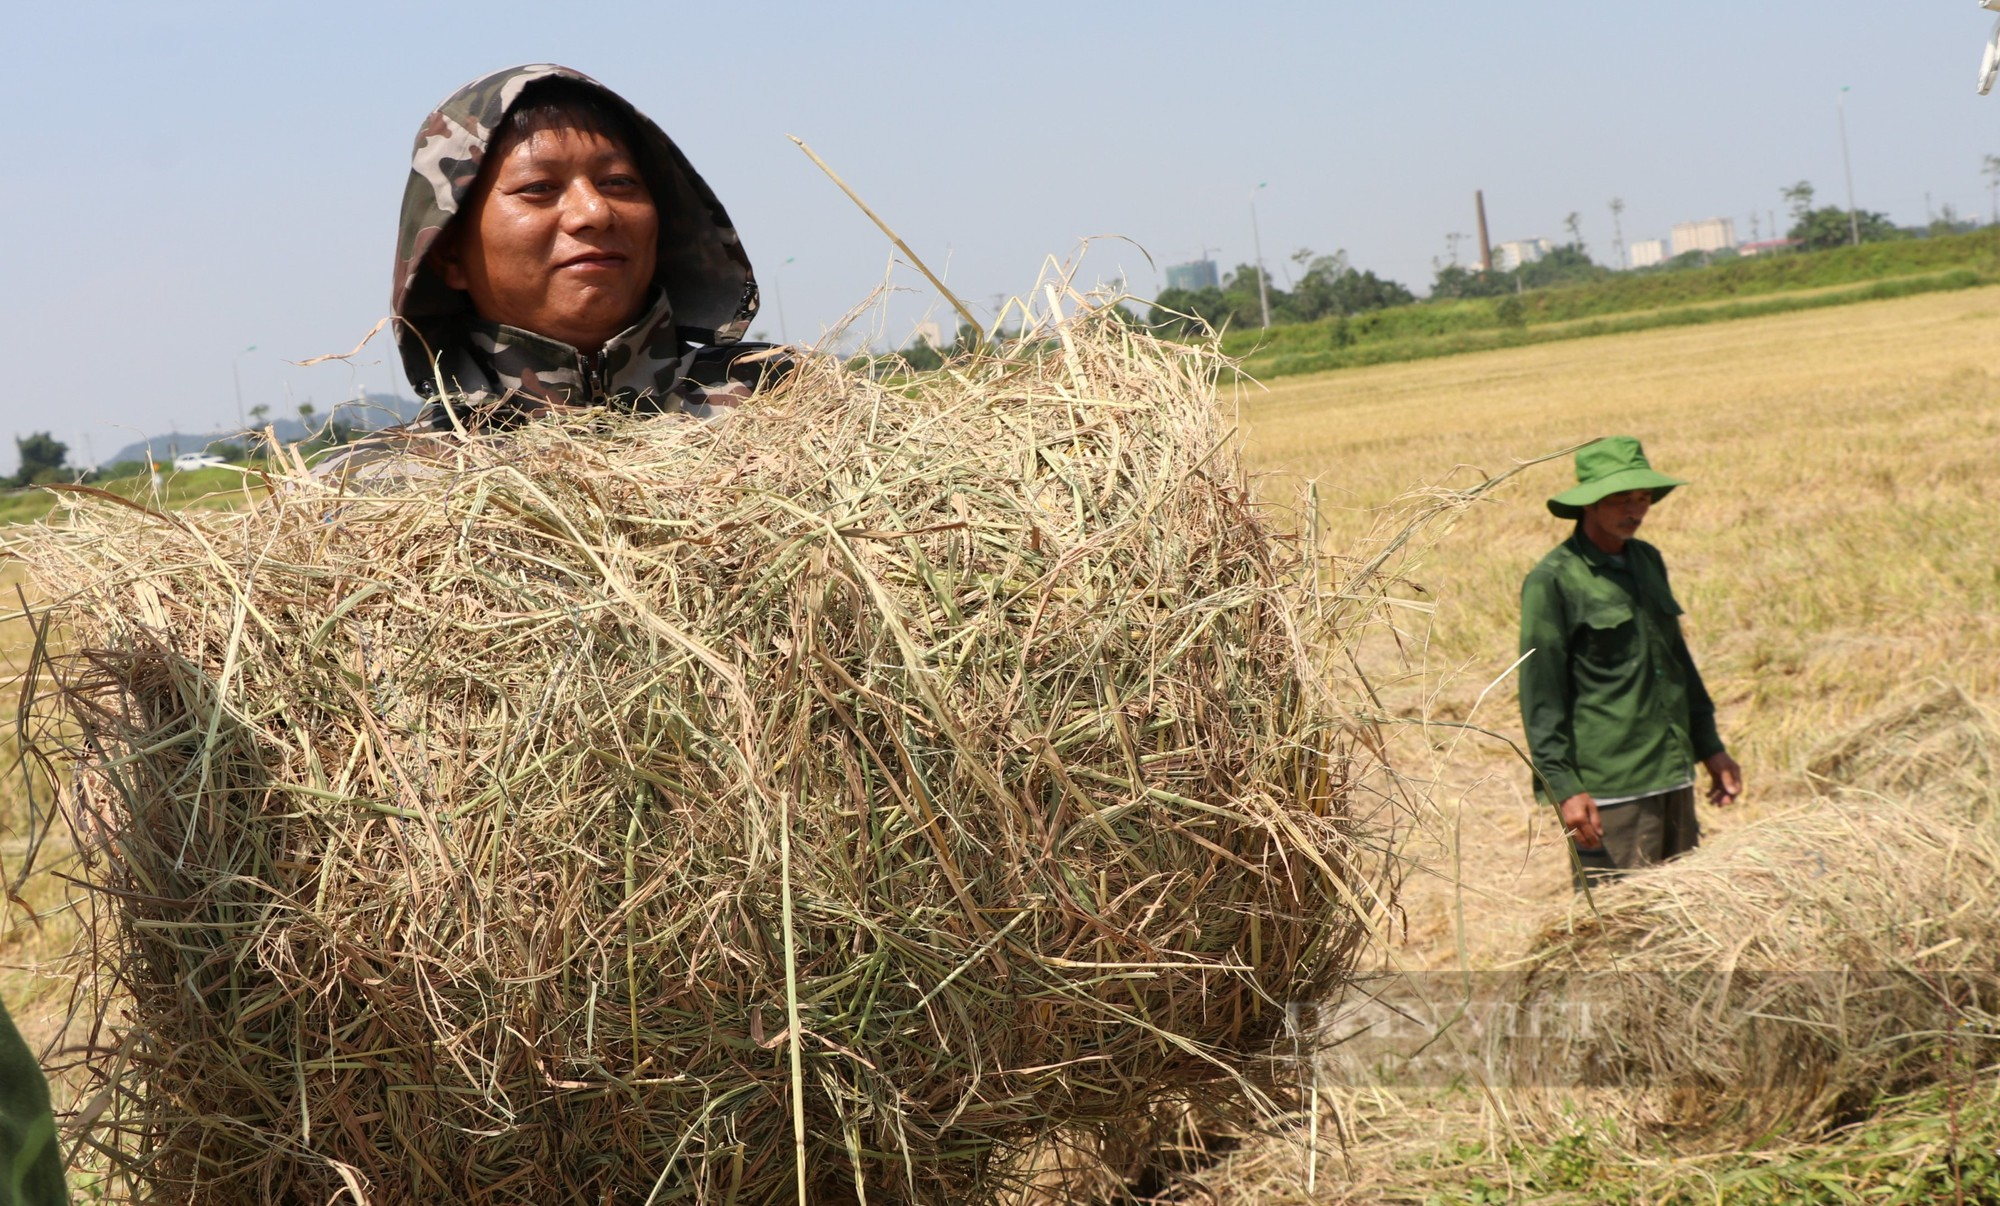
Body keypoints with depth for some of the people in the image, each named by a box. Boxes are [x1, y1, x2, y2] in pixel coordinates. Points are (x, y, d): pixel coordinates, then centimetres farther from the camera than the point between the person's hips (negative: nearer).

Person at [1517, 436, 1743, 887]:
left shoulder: (1648, 562, 14)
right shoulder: (1553, 581, -8)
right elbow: (1541, 696, -10)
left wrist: (1709, 747, 24)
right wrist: (1563, 787, -16)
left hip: (1673, 780, 8)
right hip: (1607, 789, -8)